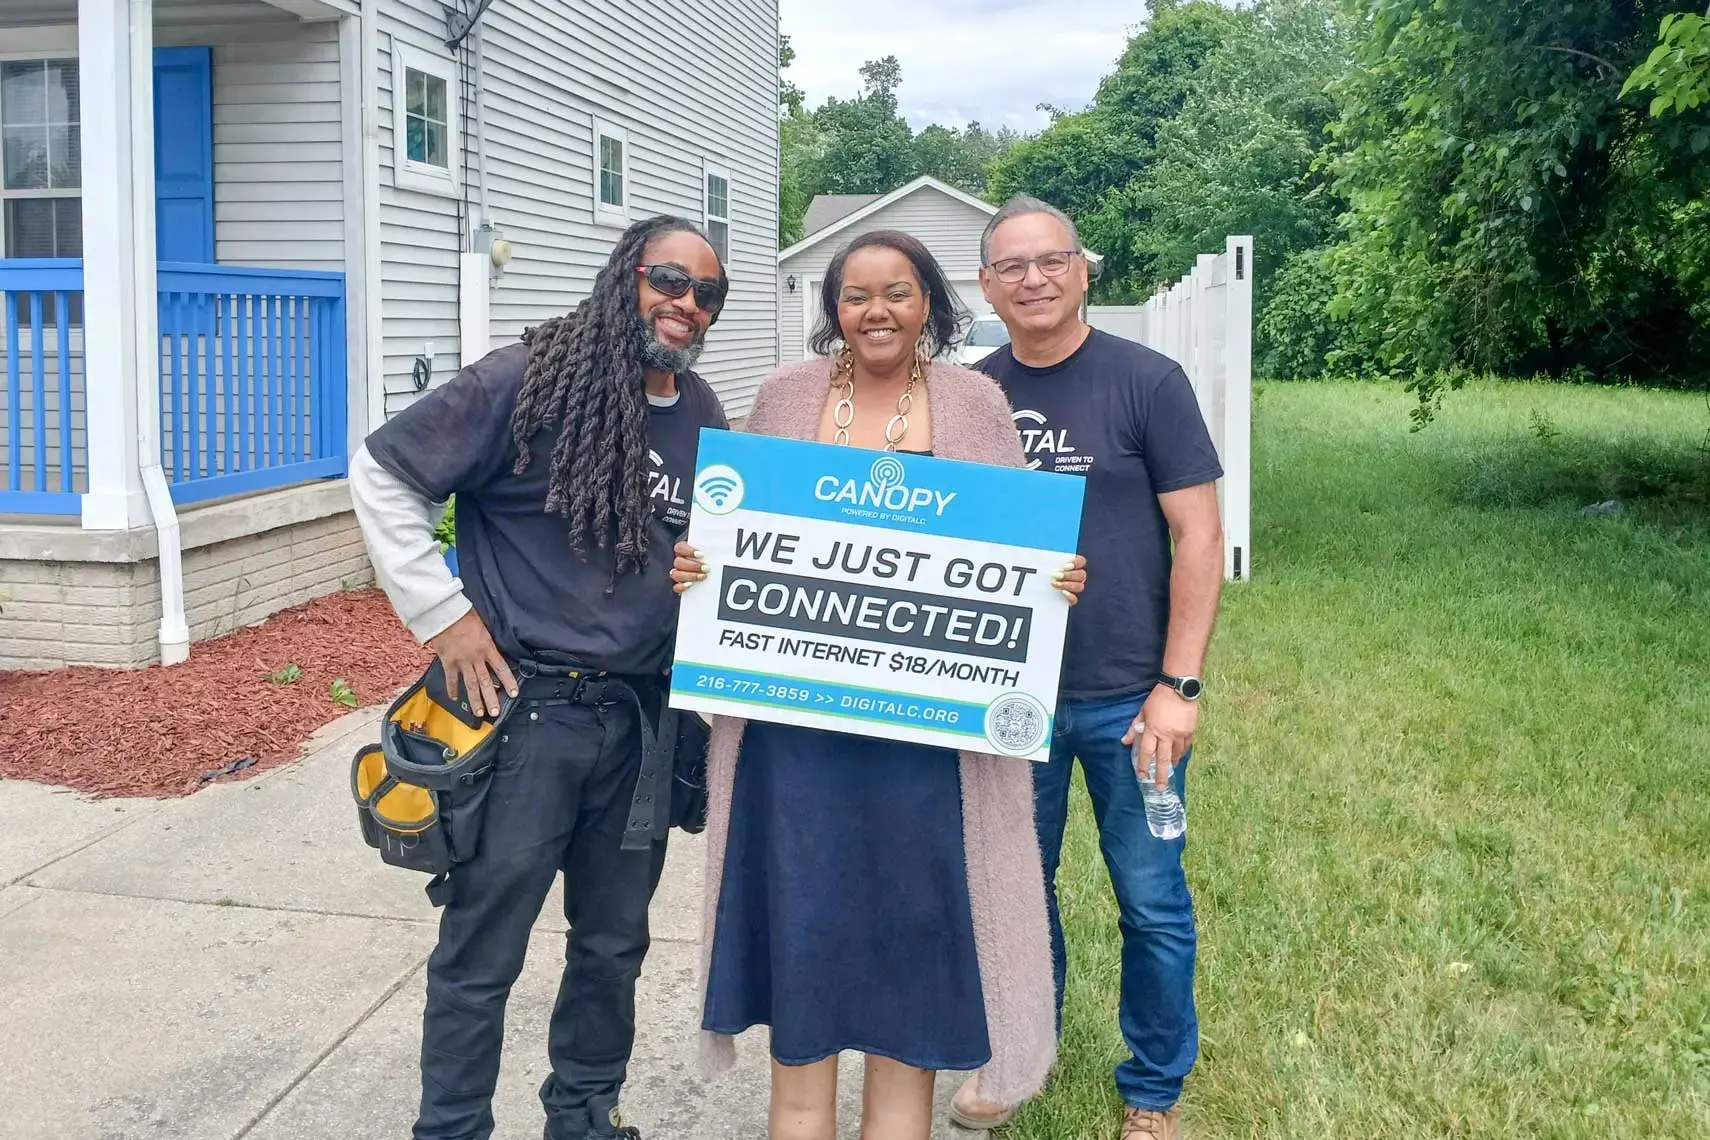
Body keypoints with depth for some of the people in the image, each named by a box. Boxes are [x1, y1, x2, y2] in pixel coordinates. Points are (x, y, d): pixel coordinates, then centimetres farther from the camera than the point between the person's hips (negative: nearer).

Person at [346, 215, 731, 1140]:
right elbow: (383, 474, -8)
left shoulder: (703, 417, 6)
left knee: (614, 942, 18)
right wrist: (441, 613, -10)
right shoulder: (527, 382, -12)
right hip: (527, 707, -5)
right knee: (481, 951, 6)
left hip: (641, 715, 6)